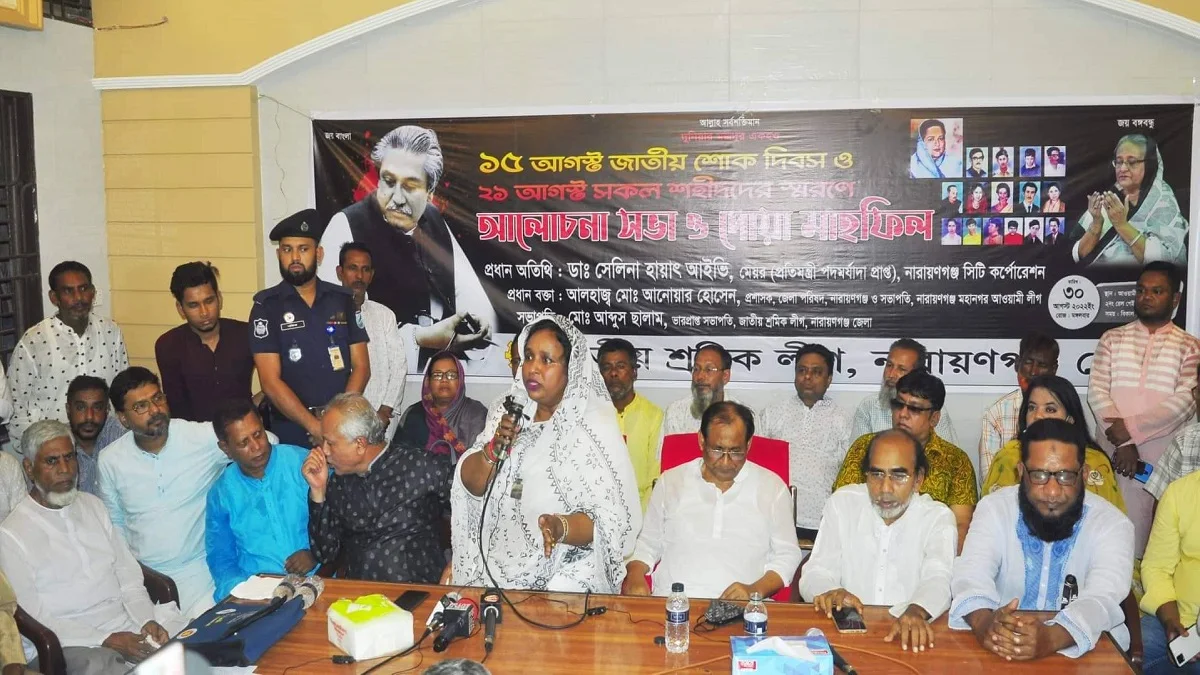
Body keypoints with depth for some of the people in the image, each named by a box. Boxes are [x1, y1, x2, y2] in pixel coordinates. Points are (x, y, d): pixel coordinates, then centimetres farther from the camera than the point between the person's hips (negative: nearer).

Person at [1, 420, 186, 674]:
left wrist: (148, 620, -6)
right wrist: (106, 640, -16)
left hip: (131, 624, 4)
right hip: (78, 642, -4)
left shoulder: (92, 505, 13)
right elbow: (31, 617, -7)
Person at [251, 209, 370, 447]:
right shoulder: (267, 306, -3)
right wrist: (316, 427, -16)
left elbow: (361, 366, 1)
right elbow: (271, 382, -9)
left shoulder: (344, 299, 3)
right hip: (293, 429, -2)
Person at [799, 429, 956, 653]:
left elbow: (937, 579, -15)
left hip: (910, 639, 1)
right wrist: (831, 592, -24)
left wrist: (916, 612, -37)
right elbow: (815, 574, 0)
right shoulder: (841, 504, 4)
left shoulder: (938, 518, 1)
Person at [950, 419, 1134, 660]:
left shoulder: (1112, 524, -7)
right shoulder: (994, 509, -4)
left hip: (1089, 652, 2)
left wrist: (1051, 638, -42)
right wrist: (984, 622, -40)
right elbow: (971, 574, -18)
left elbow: (1103, 599, -23)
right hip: (1002, 654, -1)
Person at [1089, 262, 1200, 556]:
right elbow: (1097, 391, -1)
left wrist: (1131, 427, -17)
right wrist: (1122, 442, -13)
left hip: (1165, 457, -1)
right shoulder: (1112, 339, 10)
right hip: (1115, 452, 1)